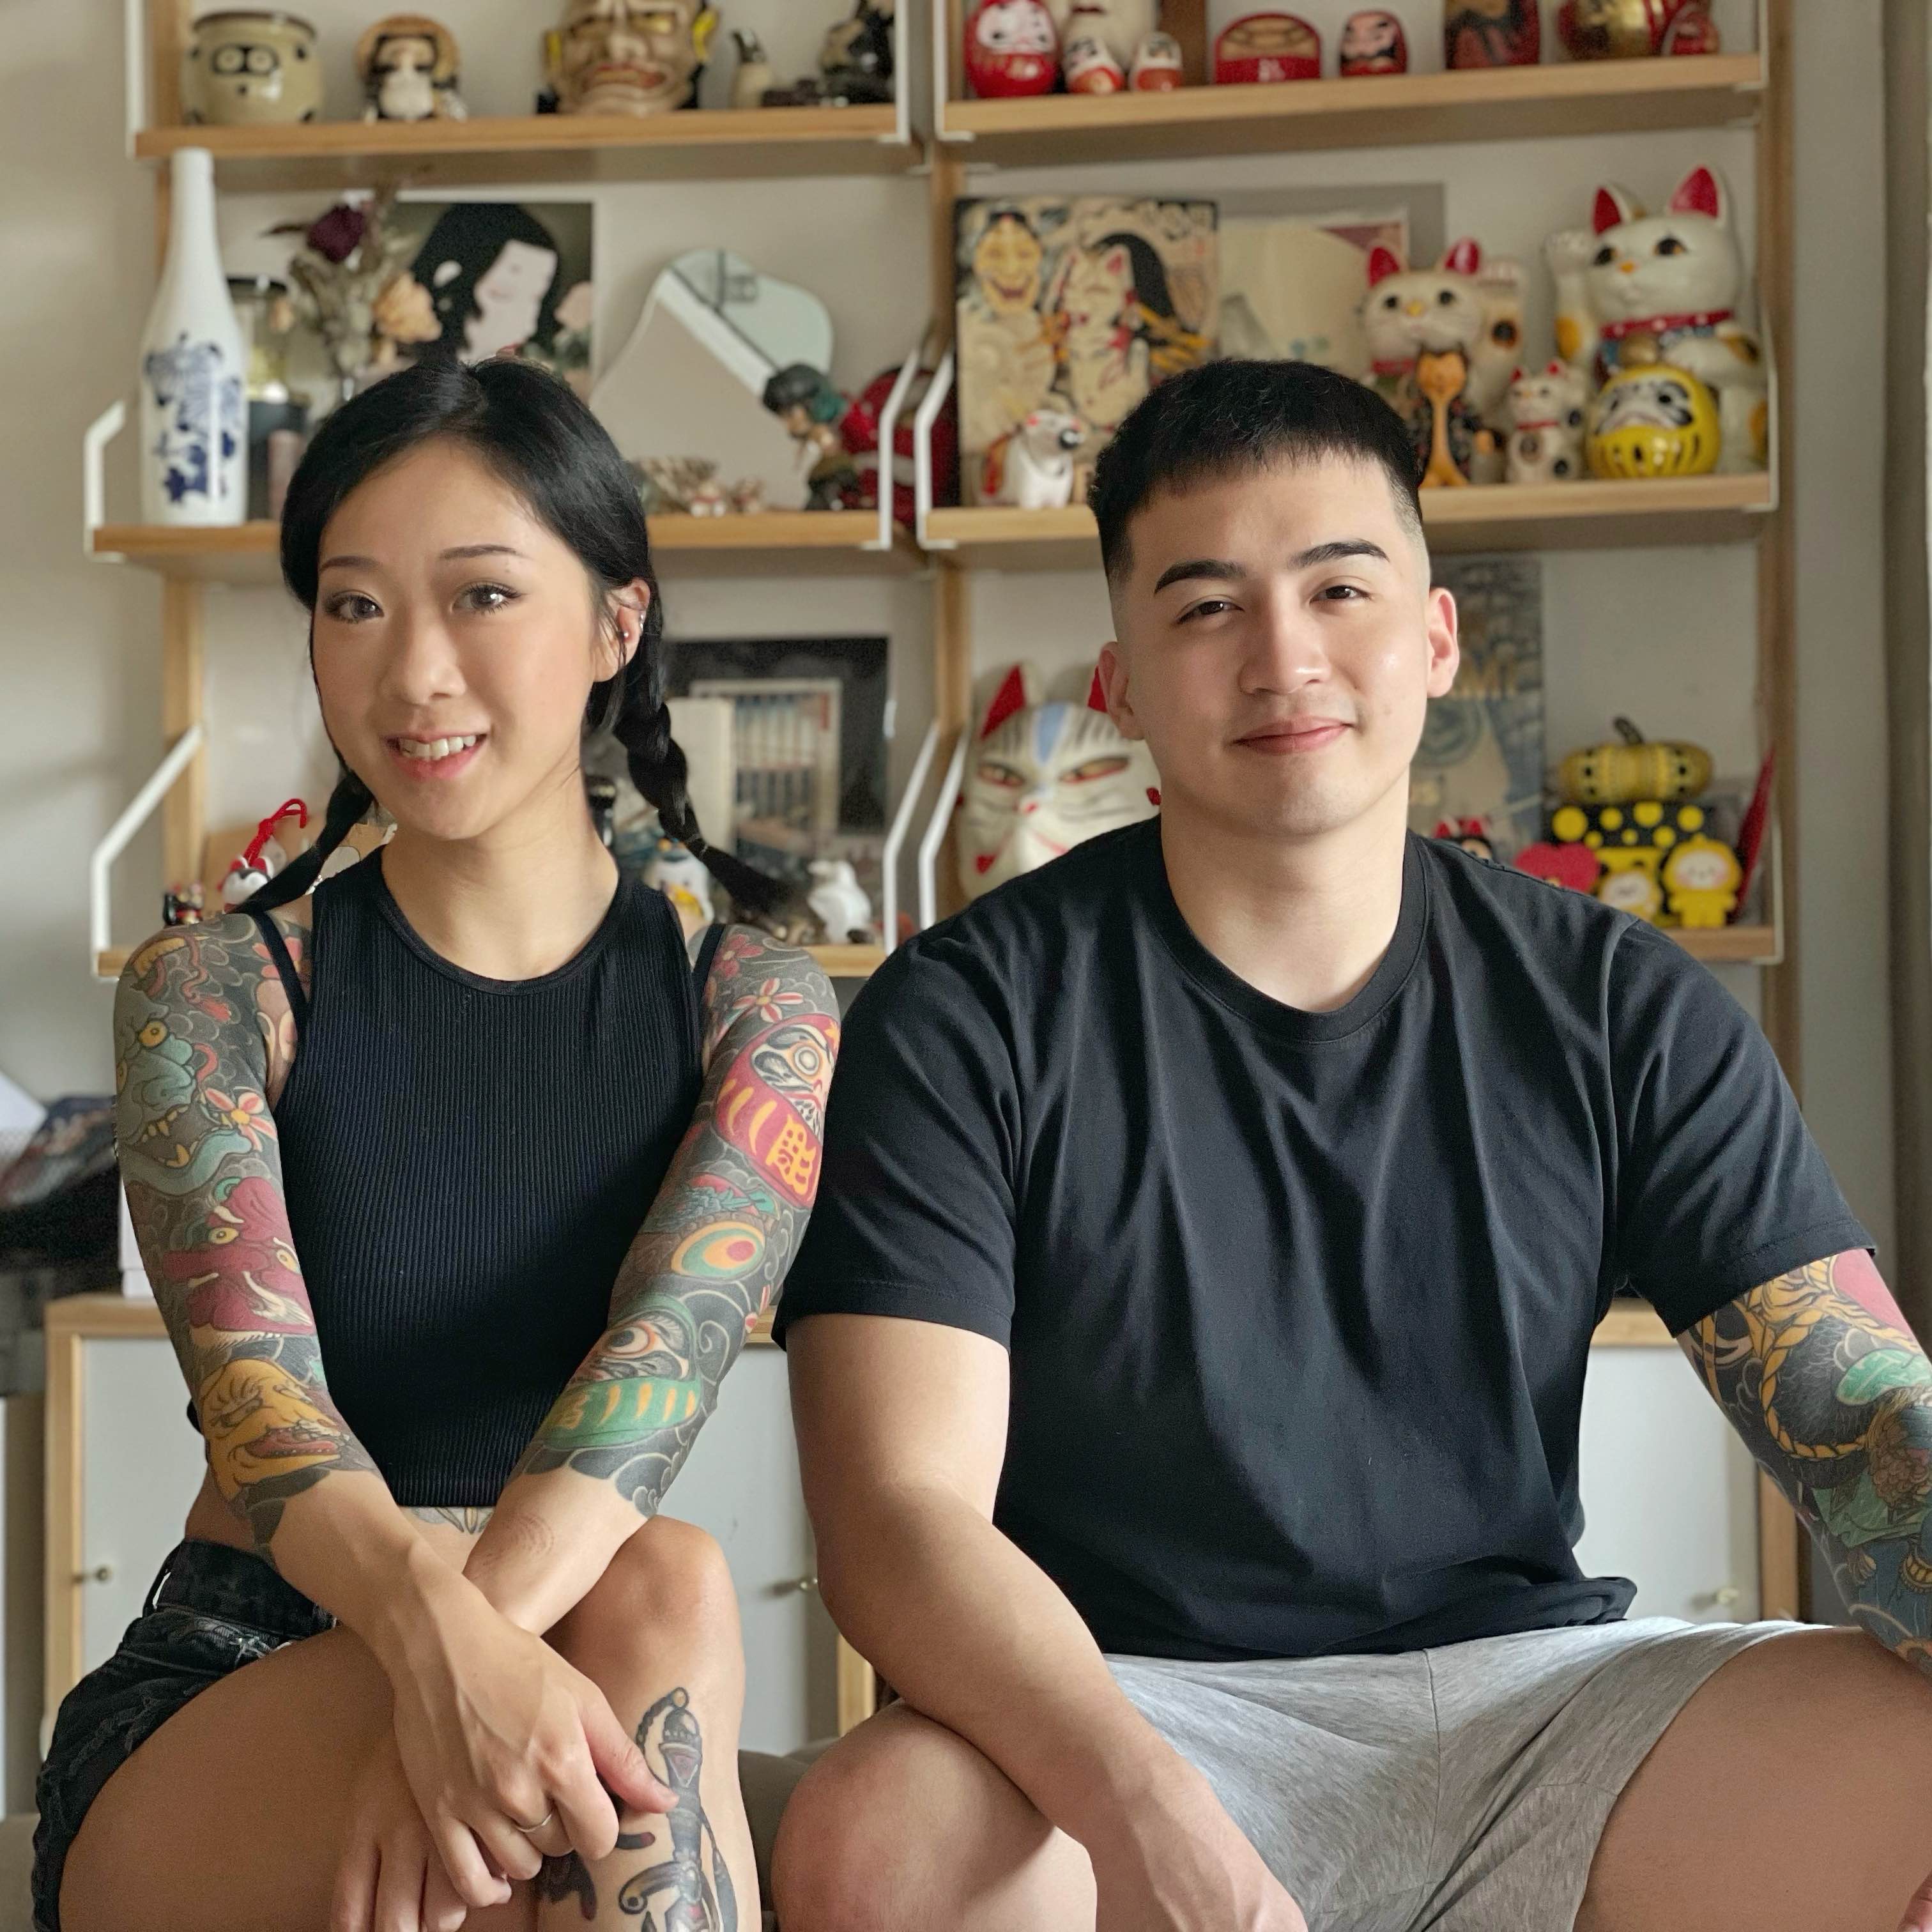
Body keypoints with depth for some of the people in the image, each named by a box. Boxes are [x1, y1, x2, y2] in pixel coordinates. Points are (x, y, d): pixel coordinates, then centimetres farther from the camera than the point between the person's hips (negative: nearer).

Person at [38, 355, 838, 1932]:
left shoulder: (757, 1005, 3)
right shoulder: (213, 991, 1)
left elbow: (669, 1343, -16)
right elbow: (253, 1386, -15)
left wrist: (483, 1643, -36)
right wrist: (439, 1636, -38)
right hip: (218, 1707, -2)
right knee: (662, 1604, -31)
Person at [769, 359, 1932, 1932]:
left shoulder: (1623, 1013, 3)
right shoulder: (967, 1020, -6)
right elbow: (897, 1510, -15)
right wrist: (1143, 1805, -34)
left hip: (1523, 1688, 3)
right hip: (1111, 1719, -3)